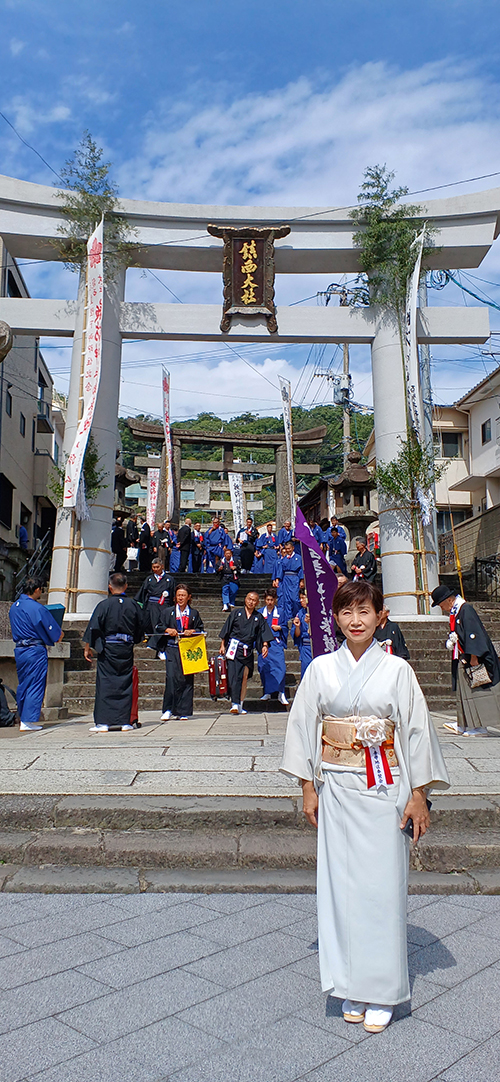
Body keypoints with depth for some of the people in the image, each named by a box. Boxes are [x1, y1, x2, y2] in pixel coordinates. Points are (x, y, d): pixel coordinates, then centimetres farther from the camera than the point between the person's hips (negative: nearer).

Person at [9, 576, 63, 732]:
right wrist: (59, 635, 11)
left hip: (19, 649, 8)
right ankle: (28, 721, -1)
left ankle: (23, 718, 23)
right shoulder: (37, 608, -15)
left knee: (23, 684, 15)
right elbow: (50, 628, -9)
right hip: (35, 651, -8)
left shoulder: (14, 607, 9)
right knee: (35, 685, -1)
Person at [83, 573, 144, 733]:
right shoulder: (133, 605, 2)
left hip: (108, 649, -3)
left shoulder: (104, 605, -8)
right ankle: (125, 721, 11)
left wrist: (87, 648, 2)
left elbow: (93, 628, -7)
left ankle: (103, 722, 1)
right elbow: (140, 629, 11)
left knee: (105, 684, 2)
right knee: (125, 684, 9)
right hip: (127, 649, 3)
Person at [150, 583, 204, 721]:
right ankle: (168, 710, -3)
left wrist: (192, 631, -8)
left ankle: (183, 711, 5)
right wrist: (167, 630, -10)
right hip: (172, 649, -1)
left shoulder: (194, 613, 13)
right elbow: (158, 627, 9)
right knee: (171, 678, -12)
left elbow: (200, 630, 12)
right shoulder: (167, 612, 11)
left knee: (187, 679, -2)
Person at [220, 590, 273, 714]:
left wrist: (265, 645, -9)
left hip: (248, 651, 3)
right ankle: (235, 704, -15)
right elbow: (226, 630, 9)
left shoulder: (259, 617, 12)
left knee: (244, 677, 5)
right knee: (234, 676, -12)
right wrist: (223, 645, 5)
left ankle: (240, 705, 12)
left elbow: (264, 633, 7)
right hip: (234, 648, -2)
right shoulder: (236, 613, 7)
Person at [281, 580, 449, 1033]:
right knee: (342, 882, 7)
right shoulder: (321, 668, 1)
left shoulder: (397, 670, -3)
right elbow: (304, 726, 5)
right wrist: (308, 787, 3)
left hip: (385, 788, -1)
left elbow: (417, 730, -1)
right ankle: (351, 985, 24)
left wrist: (418, 794, -3)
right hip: (337, 789, 2)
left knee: (383, 886, 2)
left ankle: (381, 993, 19)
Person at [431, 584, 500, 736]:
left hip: (473, 659, -10)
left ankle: (480, 727, 2)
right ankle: (464, 725, 19)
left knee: (476, 692, -4)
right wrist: (451, 641, 3)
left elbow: (473, 634, -22)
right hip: (463, 660, 10)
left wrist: (473, 656, -24)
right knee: (465, 692, 12)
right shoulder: (454, 614, 12)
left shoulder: (466, 610, -16)